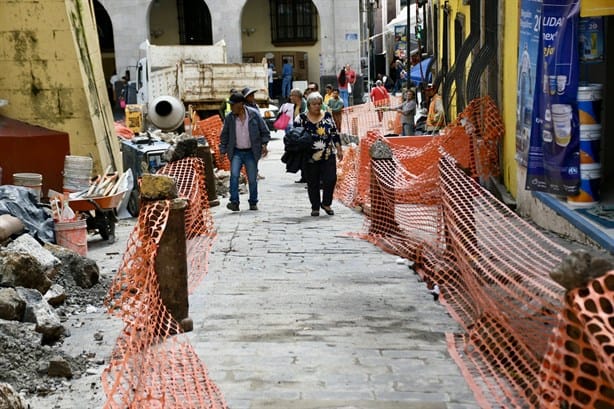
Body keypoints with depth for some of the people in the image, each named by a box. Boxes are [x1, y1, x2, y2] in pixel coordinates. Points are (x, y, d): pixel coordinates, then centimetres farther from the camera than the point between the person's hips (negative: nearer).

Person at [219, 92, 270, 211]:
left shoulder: (254, 114, -5)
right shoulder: (229, 118, 0)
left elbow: (264, 131, 3)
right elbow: (224, 136, 9)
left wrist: (264, 145, -10)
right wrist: (223, 151, 3)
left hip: (251, 152, -1)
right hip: (236, 152, 1)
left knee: (252, 179, 5)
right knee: (234, 175, -18)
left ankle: (253, 203, 21)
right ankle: (234, 202, -16)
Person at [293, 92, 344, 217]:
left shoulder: (328, 116, 7)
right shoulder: (301, 118, 0)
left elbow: (335, 134, 11)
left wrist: (339, 149, 10)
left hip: (328, 155, 2)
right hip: (310, 158, -1)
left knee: (331, 179, -6)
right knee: (313, 184, 5)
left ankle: (326, 203, 15)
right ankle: (315, 207, 19)